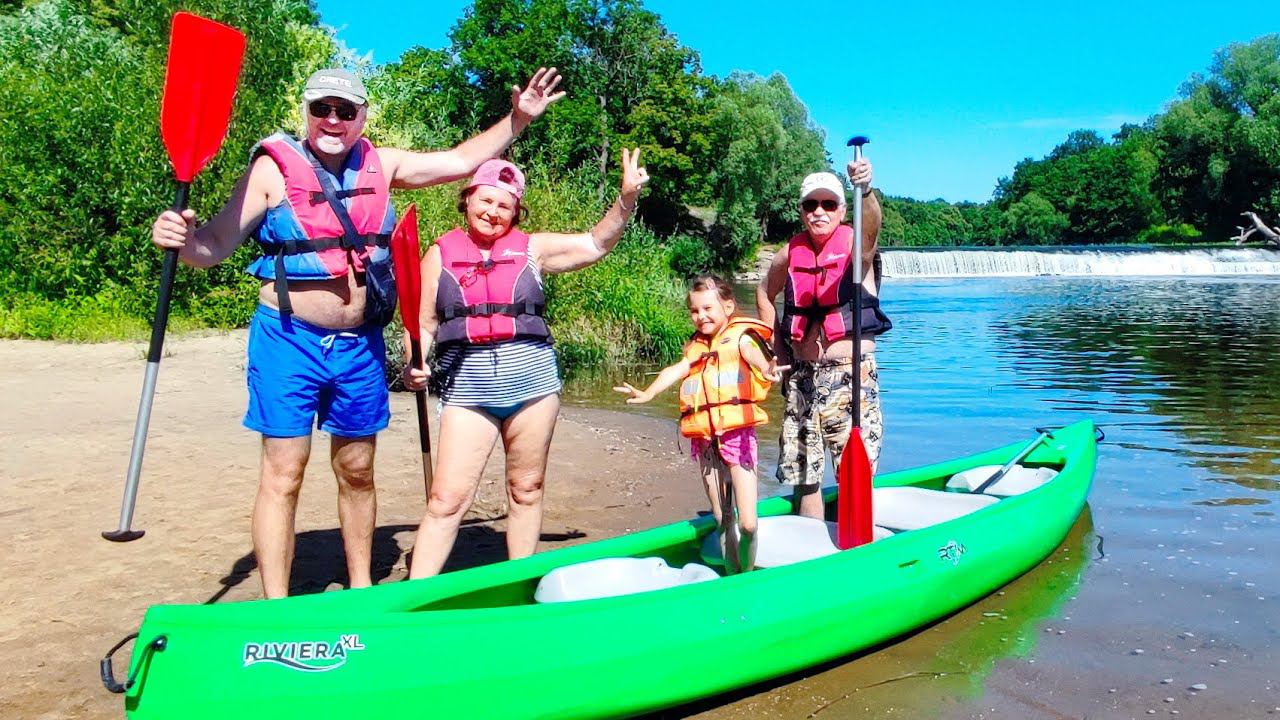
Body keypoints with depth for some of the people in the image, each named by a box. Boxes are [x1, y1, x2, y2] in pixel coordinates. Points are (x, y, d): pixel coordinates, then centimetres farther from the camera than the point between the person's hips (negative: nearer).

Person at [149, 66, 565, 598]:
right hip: (289, 340, -4)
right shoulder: (274, 167, -6)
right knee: (283, 475, -2)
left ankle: (361, 591, 30)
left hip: (360, 345, 4)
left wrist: (519, 118, 8)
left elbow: (462, 161, 13)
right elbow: (216, 244, -10)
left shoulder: (380, 166, 6)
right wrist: (182, 240, -32)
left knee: (357, 472, 14)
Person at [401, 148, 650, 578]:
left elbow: (596, 244, 7)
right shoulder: (440, 254, 6)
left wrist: (627, 198, -5)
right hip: (466, 387, -1)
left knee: (526, 491, 11)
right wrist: (415, 365, -11)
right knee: (447, 499, -5)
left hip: (532, 381, 2)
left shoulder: (532, 249, 7)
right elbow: (425, 324, 6)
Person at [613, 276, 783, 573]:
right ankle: (731, 575, 24)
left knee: (747, 522, -8)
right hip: (705, 437, 5)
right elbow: (677, 370, 4)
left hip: (737, 433, -5)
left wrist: (767, 368, -43)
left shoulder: (740, 336, 0)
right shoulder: (696, 346, 16)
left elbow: (754, 354, -20)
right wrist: (647, 393, -14)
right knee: (722, 521, 14)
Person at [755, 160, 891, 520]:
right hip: (802, 376, 4)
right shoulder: (791, 254, 5)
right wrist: (778, 346, 12)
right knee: (803, 474, 11)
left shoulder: (855, 244, -5)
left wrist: (865, 190, -52)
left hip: (850, 372, -4)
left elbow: (870, 224, -30)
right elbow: (764, 293, 22)